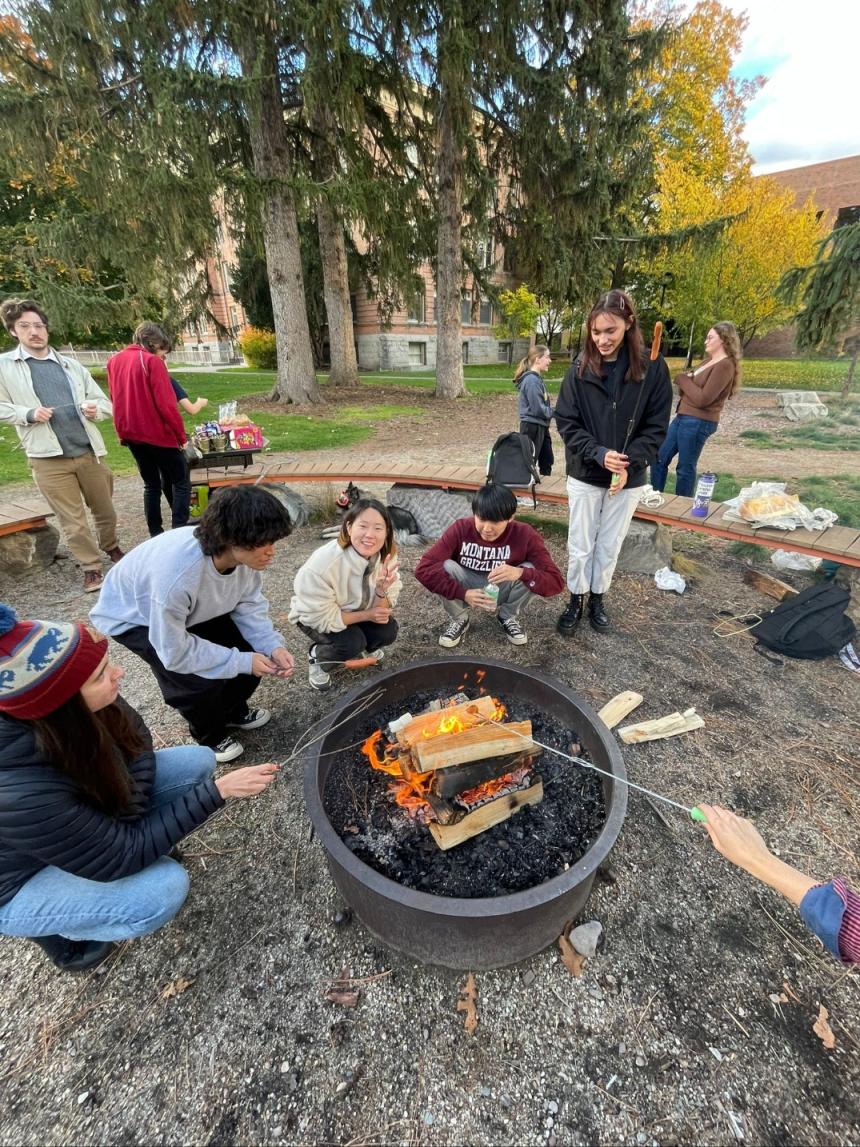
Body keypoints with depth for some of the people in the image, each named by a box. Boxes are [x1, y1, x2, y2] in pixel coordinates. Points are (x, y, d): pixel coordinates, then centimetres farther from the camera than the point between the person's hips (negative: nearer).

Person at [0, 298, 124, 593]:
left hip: (89, 452, 3)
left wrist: (94, 408, -8)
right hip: (48, 458, -2)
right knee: (72, 519, 1)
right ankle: (91, 567, 13)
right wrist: (29, 413, -12)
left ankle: (111, 547, 37)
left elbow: (105, 402, 14)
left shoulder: (70, 364, 13)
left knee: (105, 509, 13)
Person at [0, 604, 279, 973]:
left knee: (198, 762, -10)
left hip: (83, 810, 5)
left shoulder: (77, 714, -25)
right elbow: (122, 857, -29)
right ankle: (58, 928, 4)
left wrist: (130, 809, -18)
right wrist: (217, 792, -31)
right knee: (165, 888, -24)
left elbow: (136, 741, -5)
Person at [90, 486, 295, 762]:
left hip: (194, 612, 6)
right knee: (200, 677, -23)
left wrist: (272, 646, -24)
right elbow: (174, 652, -31)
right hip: (133, 617, -5)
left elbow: (249, 603, -11)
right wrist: (242, 662, -28)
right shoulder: (176, 576, -44)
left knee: (254, 650, -4)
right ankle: (211, 736, 10)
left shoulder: (242, 553, -27)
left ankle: (233, 712, 26)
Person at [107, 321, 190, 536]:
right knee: (181, 482, 2)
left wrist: (124, 431, 20)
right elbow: (166, 404, -16)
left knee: (152, 484, 15)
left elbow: (116, 400, 15)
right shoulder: (152, 361, -10)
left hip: (131, 434, 7)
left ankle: (155, 534, 15)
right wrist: (181, 435, -9)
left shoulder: (114, 361, 12)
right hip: (158, 434, -7)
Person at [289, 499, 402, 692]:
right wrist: (367, 615, -25)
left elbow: (382, 610, -15)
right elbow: (321, 617, -28)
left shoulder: (387, 558, -21)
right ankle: (317, 656, 4)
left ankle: (362, 645, 15)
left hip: (354, 612, 5)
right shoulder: (323, 563, -36)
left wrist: (382, 591, -38)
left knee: (388, 631, -18)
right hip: (314, 617, -4)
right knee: (352, 643, -28)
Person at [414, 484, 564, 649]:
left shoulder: (525, 535, -22)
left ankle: (508, 617, 1)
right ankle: (460, 618, -1)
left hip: (503, 592, 0)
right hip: (468, 592, 0)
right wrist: (463, 594, -38)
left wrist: (521, 573, -45)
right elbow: (423, 568, -28)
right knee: (445, 567, -29)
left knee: (530, 572, -29)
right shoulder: (461, 529, -23)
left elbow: (556, 582, -26)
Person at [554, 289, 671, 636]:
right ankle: (576, 601, 26)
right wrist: (599, 454, -18)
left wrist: (629, 464, -16)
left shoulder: (652, 368, -6)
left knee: (609, 546, 12)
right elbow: (566, 422, -5)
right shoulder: (580, 369, -6)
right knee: (580, 546, 7)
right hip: (585, 474, 0)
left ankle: (597, 599, 31)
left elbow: (656, 427, -3)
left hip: (628, 478, 1)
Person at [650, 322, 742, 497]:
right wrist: (685, 380, -4)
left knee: (685, 468, -2)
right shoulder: (709, 361, 17)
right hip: (683, 417, 10)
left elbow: (703, 399, -19)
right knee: (659, 459, 10)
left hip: (698, 422, -10)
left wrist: (683, 379, -9)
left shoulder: (725, 365, -12)